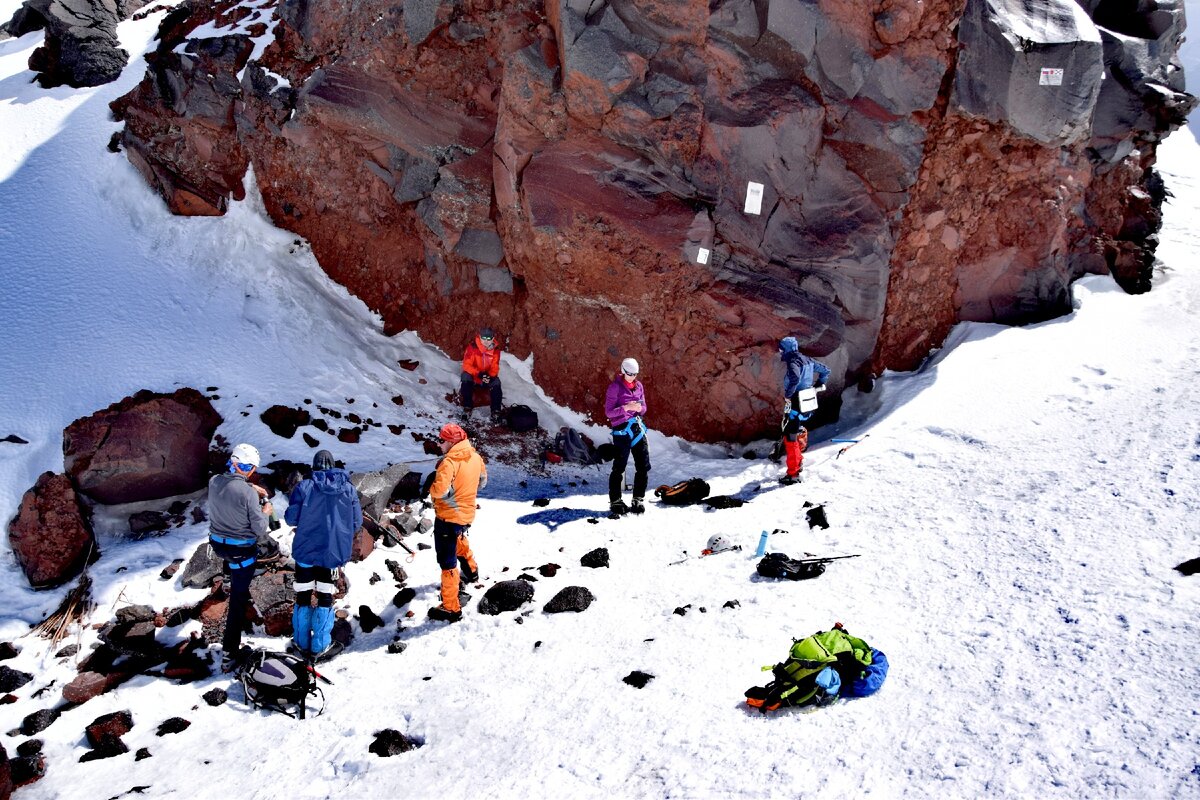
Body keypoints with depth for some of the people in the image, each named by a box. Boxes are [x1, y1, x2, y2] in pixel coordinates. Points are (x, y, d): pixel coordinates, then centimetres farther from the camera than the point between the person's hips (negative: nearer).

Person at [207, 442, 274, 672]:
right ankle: (230, 653, 7)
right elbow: (259, 528, -17)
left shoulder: (214, 481, -9)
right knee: (238, 599, 4)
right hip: (242, 551, -5)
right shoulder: (248, 494, -26)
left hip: (217, 544, 6)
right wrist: (265, 513, 1)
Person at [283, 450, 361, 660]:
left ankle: (302, 642, 25)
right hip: (333, 553, 1)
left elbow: (291, 518, -7)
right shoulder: (349, 489, -4)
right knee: (325, 598, 12)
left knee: (303, 597, 14)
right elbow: (357, 522, -1)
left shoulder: (304, 487, -9)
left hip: (305, 551, 0)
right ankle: (320, 647, 16)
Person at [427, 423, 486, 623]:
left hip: (448, 516, -9)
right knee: (459, 539, 38)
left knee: (447, 561, -3)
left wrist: (431, 489, -11)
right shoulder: (475, 457, 0)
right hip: (467, 513, 9)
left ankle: (451, 608, 0)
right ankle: (471, 571, 60)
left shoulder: (449, 462, -25)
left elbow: (440, 489, -32)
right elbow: (482, 480, 14)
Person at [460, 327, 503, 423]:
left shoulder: (495, 349, -8)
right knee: (466, 378, -34)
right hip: (473, 375, -2)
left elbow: (495, 368, -4)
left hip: (488, 376, 2)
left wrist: (490, 376, -26)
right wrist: (479, 374, -35)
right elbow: (466, 365, -20)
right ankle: (467, 408, -26)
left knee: (496, 383, -27)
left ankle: (496, 412, -21)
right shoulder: (472, 347, -19)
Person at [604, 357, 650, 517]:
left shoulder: (638, 385, 11)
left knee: (643, 466, 5)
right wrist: (626, 408, -22)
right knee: (619, 468, -4)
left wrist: (639, 408, -6)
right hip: (621, 430, -6)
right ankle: (616, 503, 3)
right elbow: (608, 412, -8)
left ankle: (638, 501, 16)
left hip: (638, 428, 6)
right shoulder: (615, 387, -6)